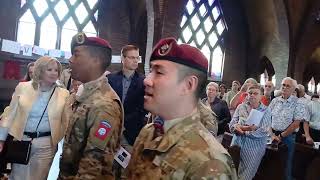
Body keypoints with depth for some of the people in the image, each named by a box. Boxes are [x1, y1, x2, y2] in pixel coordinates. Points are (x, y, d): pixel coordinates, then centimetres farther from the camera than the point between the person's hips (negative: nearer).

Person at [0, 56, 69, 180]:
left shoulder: (63, 94, -3)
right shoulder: (22, 87, -2)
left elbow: (65, 122, 1)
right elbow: (10, 114, 2)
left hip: (46, 144, 0)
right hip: (21, 140, 1)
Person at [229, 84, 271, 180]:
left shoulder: (265, 111, -3)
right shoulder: (241, 107, 5)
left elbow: (264, 132, -15)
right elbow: (232, 125, -3)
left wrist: (243, 131, -13)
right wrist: (246, 128, -22)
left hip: (254, 148, -2)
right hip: (238, 145, 3)